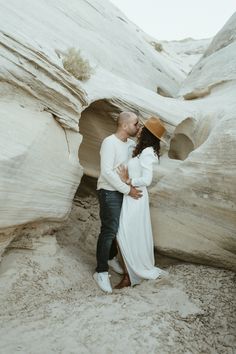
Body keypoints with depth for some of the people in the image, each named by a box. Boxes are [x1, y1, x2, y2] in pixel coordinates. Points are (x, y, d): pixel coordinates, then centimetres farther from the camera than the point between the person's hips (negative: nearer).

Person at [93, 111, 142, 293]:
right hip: (110, 192, -8)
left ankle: (111, 257, 38)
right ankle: (101, 272, 5)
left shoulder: (131, 143, 4)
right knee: (109, 230, -6)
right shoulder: (109, 142, -19)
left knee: (116, 227, 18)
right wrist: (127, 189, -24)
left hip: (123, 191, 8)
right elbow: (107, 172, -24)